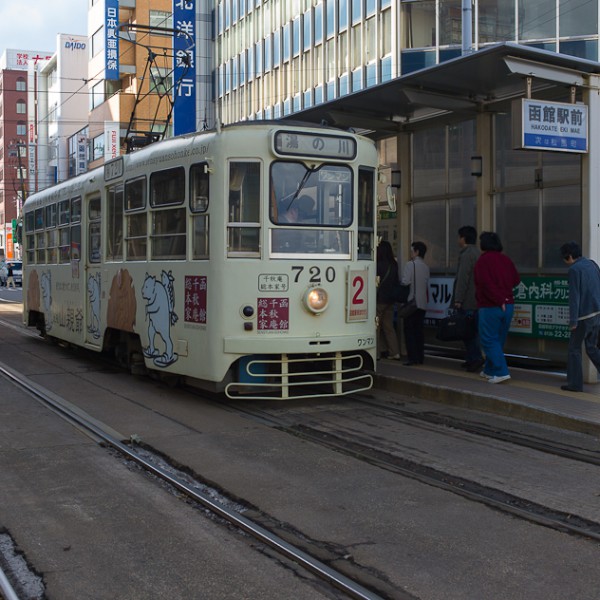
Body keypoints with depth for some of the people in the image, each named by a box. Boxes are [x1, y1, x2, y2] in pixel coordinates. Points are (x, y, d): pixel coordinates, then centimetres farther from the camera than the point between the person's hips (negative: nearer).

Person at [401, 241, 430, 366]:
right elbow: (427, 285, 13)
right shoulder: (426, 267, 11)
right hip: (422, 303, 6)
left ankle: (412, 357, -8)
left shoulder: (410, 264, -9)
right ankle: (420, 357, 10)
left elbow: (405, 282, -14)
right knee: (419, 331, 9)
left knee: (409, 331, -3)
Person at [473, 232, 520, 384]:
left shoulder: (483, 260, -10)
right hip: (508, 305, 7)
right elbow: (516, 280, 10)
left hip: (490, 307, -7)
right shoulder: (506, 260, 8)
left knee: (489, 340, -2)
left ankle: (501, 372, -11)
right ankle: (489, 370, 26)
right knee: (498, 340, 16)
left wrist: (499, 301, -13)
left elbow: (486, 284, -19)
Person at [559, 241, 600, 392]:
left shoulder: (574, 269, -14)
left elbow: (574, 296, -17)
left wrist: (573, 321, -15)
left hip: (584, 316, -7)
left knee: (574, 349, 5)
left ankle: (575, 383, 7)